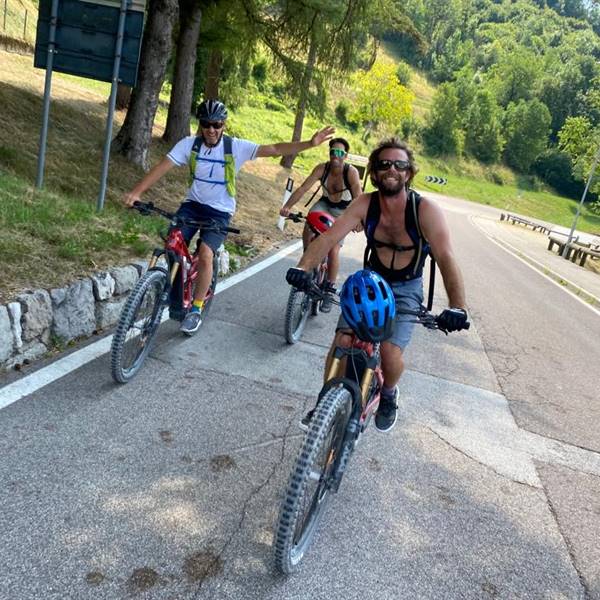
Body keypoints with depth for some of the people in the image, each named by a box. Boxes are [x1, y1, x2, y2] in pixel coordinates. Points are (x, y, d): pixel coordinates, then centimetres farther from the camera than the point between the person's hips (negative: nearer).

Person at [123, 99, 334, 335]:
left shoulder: (236, 146, -9)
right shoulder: (190, 143, -6)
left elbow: (275, 149, -13)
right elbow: (163, 166, -13)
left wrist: (310, 143, -22)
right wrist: (137, 192, -24)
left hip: (219, 211, -2)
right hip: (192, 204, 2)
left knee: (205, 254, -23)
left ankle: (196, 309, -4)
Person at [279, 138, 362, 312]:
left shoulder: (351, 172, -26)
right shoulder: (322, 168, -18)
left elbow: (358, 197, -34)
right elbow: (303, 188, -24)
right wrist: (287, 206, -36)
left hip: (344, 211, -3)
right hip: (325, 204, 3)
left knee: (333, 251, -12)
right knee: (308, 228, -27)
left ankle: (329, 290, 4)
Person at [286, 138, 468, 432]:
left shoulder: (425, 210, -22)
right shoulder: (365, 204, -14)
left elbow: (445, 258, -31)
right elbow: (329, 236, -22)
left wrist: (456, 307, -44)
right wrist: (302, 267, -40)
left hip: (406, 289, -2)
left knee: (390, 353, -20)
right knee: (342, 342, -13)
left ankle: (388, 395, 17)